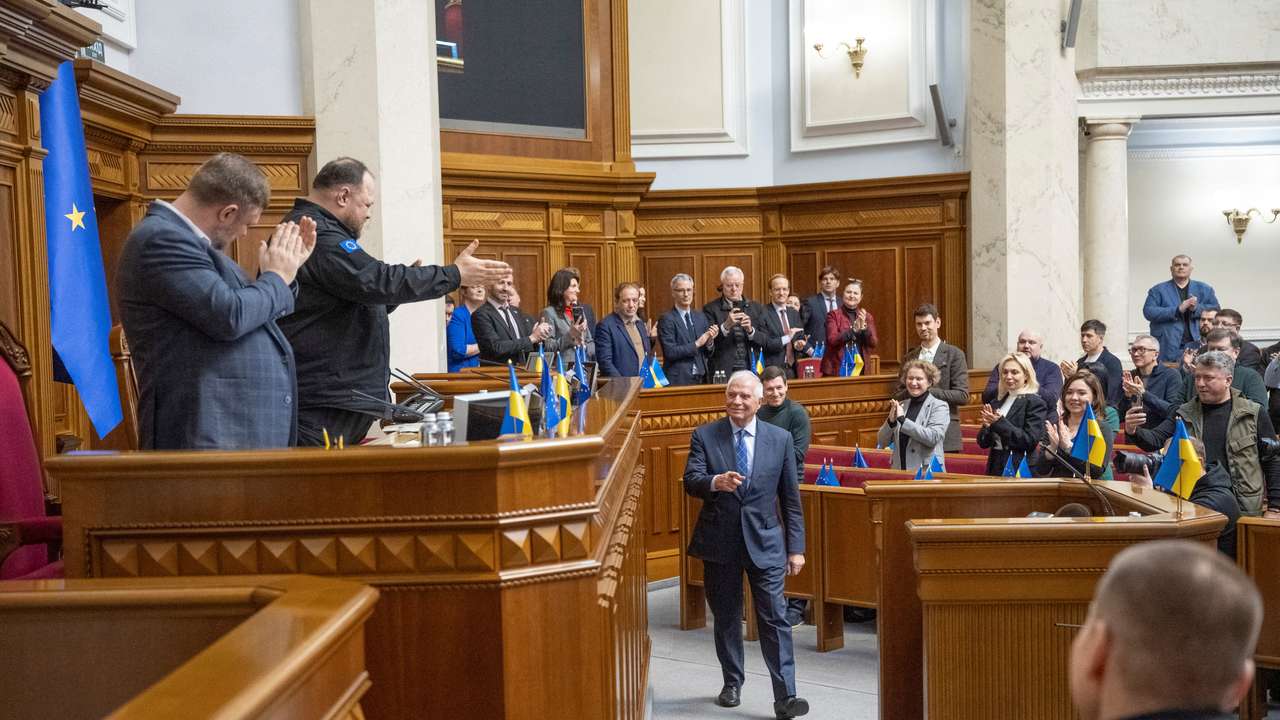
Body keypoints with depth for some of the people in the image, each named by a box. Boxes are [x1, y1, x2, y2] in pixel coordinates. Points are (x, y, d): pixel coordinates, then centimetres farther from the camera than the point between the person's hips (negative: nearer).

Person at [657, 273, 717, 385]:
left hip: (701, 379, 5)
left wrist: (709, 341, -7)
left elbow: (707, 354, 13)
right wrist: (696, 344, -15)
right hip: (678, 380, -5)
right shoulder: (666, 319, -6)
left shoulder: (701, 317, 12)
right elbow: (670, 352, -15)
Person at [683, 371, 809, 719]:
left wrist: (796, 547, 3)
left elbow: (790, 498, 5)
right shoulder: (704, 436, 0)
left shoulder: (780, 439, 2)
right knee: (726, 618, 13)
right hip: (719, 543, 1)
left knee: (775, 620, -6)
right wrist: (715, 482, -33)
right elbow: (690, 481, -10)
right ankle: (732, 683, 31)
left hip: (764, 542, -1)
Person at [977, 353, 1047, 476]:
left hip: (1021, 471, -6)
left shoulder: (1035, 402, -6)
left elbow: (1030, 441, -16)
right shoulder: (998, 402, 13)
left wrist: (1000, 423, -18)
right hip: (995, 468, 6)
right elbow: (982, 442, 12)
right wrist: (987, 426, -9)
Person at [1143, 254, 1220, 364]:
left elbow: (1215, 309, 6)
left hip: (1195, 343, 2)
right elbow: (1148, 311, -6)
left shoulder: (1204, 289, 15)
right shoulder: (1158, 290, 7)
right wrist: (1177, 310, -15)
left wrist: (1196, 308, -14)